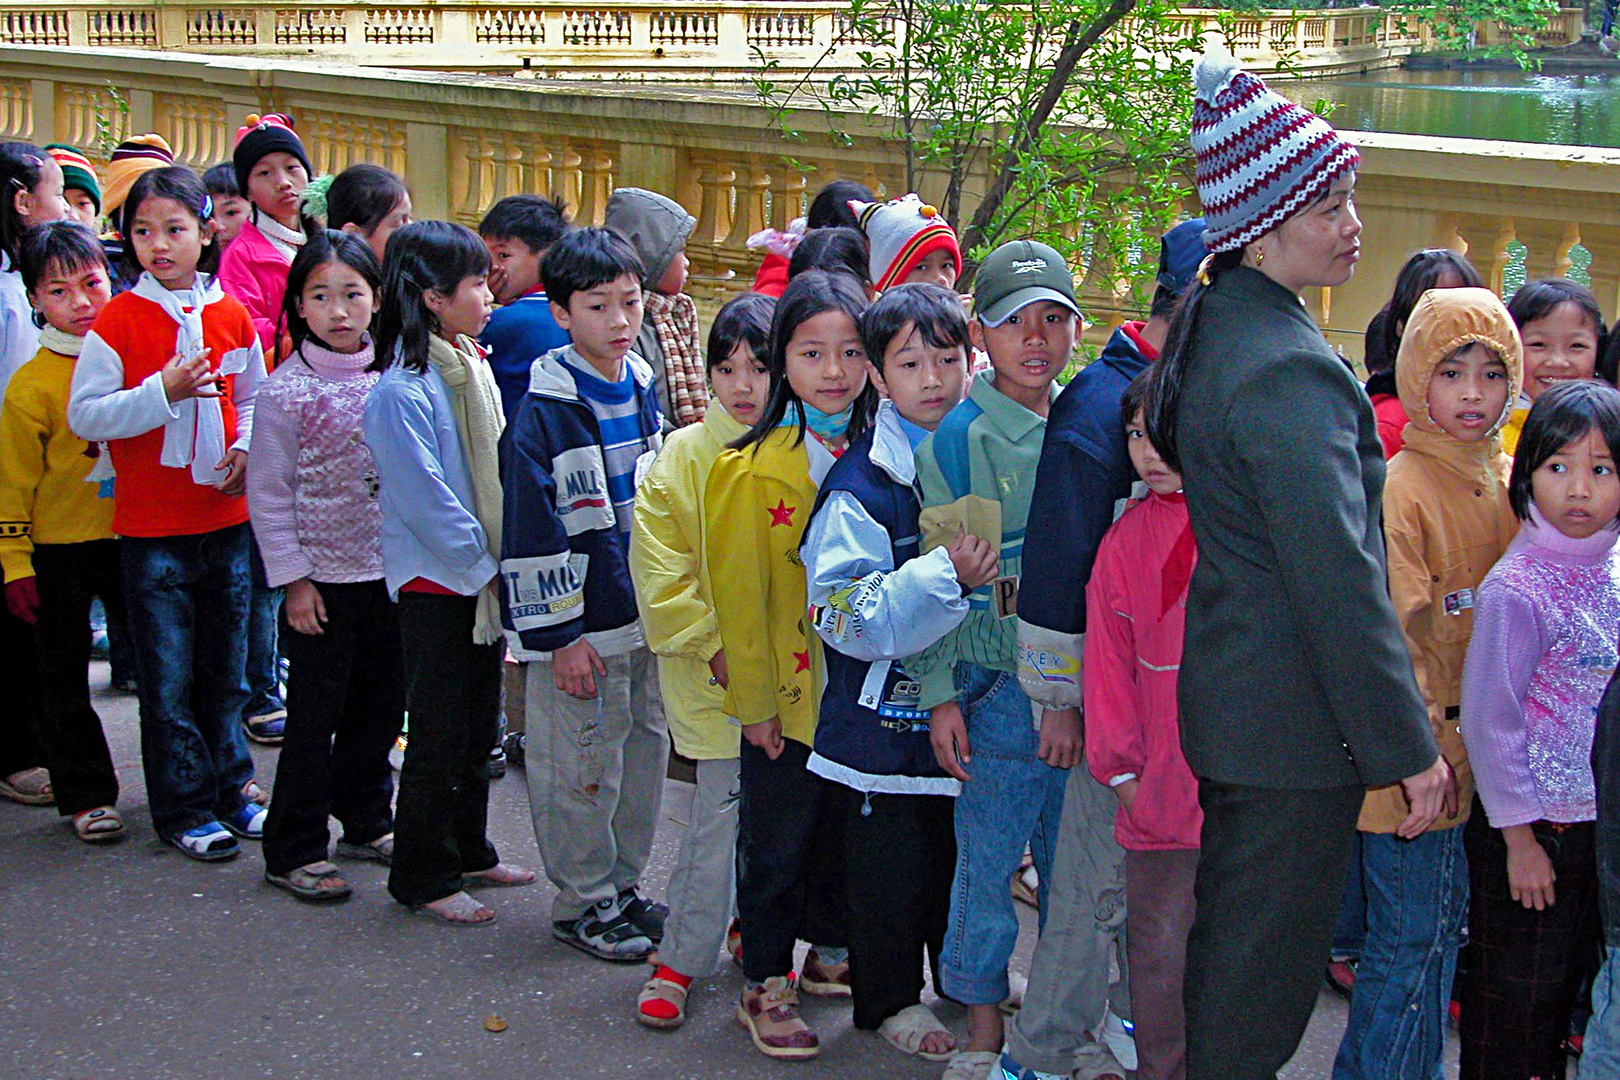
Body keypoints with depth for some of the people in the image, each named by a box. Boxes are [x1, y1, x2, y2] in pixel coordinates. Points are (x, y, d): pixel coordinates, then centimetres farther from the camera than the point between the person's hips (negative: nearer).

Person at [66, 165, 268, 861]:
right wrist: (165, 390, -21)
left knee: (225, 664, 14)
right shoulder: (119, 319, -7)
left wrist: (246, 448, -3)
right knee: (170, 677, 2)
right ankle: (186, 807, 12)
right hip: (151, 524, -3)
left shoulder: (231, 315, 4)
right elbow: (84, 415, -10)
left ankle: (230, 787, 27)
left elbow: (254, 399, 16)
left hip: (225, 516, 4)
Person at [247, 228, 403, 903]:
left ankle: (367, 822, 32)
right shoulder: (285, 391, -10)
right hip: (324, 579, -5)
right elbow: (268, 494, -8)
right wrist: (293, 579, -11)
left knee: (382, 705, 14)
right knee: (316, 715, 1)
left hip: (391, 570, 5)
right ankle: (293, 850, 13)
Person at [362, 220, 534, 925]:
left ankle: (468, 853, 32)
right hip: (435, 583, -8)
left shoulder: (469, 363, 8)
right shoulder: (400, 390, -20)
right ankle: (422, 876, 14)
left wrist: (502, 556, 8)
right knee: (440, 734, 1)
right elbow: (425, 497, -21)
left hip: (481, 577, 8)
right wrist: (484, 562, -14)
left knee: (479, 724, 17)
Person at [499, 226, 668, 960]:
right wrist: (557, 634, -15)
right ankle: (582, 901, 19)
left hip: (648, 615, 7)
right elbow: (531, 531, -14)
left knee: (645, 750, 15)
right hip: (583, 624, -7)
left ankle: (622, 885, 30)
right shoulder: (544, 414, -14)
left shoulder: (644, 391, 7)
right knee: (581, 767, 3)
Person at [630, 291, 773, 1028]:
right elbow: (659, 570, -4)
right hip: (712, 671, -2)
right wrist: (713, 644, -10)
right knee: (723, 808, -4)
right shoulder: (683, 456, -3)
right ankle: (680, 961, 11)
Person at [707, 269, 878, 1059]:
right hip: (787, 695, -5)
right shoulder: (758, 469, -14)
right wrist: (755, 701, -10)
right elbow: (740, 594, -11)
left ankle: (830, 955, 38)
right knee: (776, 842, 7)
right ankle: (765, 985, 22)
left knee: (847, 831, 18)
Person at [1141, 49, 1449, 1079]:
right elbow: (1339, 577, -25)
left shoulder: (1215, 324, 8)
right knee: (1268, 967, 4)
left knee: (1228, 938, 22)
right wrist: (1409, 744, -18)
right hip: (1298, 725, -10)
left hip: (1229, 697, 10)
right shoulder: (1290, 371, -24)